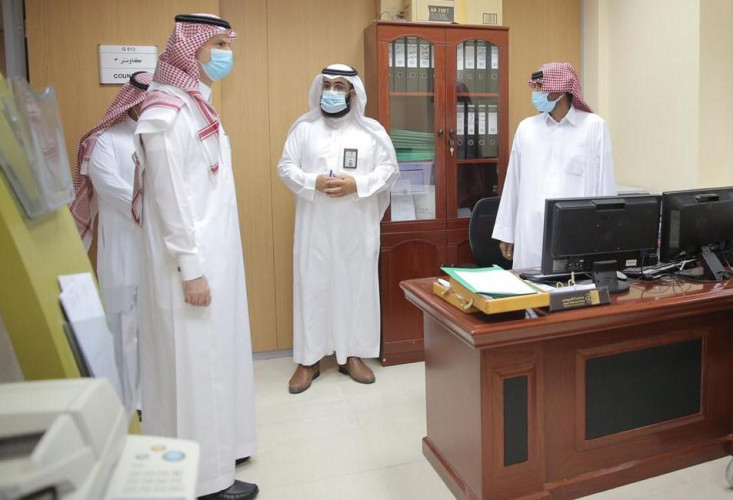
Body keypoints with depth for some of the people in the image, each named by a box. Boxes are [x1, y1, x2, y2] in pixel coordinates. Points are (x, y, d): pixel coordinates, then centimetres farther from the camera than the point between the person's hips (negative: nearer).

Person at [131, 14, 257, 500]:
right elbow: (169, 197, -19)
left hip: (214, 254, 10)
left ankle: (215, 449, 34)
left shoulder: (197, 105, 13)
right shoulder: (168, 113, -15)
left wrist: (209, 261, 18)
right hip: (192, 262, -9)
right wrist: (191, 269, -19)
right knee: (195, 363, 1)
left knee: (213, 356, 17)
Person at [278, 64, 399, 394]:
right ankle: (308, 360, 14)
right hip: (314, 225, 0)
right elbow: (285, 168, 2)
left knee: (358, 286, 5)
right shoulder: (303, 127, 5)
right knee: (311, 287, 2)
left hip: (357, 226, 1)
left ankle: (353, 355, 20)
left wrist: (357, 184, -14)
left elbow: (389, 169, 2)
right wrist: (313, 183, -16)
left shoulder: (372, 130, 5)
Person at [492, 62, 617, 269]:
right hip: (531, 234, 2)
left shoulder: (594, 126, 1)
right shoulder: (526, 128, 9)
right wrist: (506, 232, 9)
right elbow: (513, 183, 10)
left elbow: (605, 183, 1)